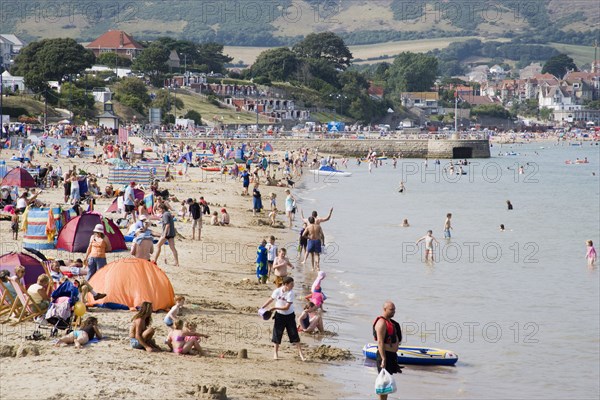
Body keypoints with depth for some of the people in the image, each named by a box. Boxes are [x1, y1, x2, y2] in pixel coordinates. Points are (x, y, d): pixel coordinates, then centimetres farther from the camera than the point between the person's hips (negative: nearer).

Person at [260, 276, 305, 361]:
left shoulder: (290, 293, -18)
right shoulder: (277, 291, -13)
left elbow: (287, 307, -21)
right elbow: (270, 300, 6)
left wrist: (275, 308, -23)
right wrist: (262, 307, 7)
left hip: (289, 316, -1)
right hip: (279, 315, 1)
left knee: (294, 334, -2)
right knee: (277, 334, 5)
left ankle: (300, 353, 4)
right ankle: (276, 352, 22)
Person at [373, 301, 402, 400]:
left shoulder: (390, 321, 15)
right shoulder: (382, 323, -17)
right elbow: (380, 342, -22)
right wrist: (383, 359, -25)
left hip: (392, 354, 10)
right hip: (385, 354, -10)